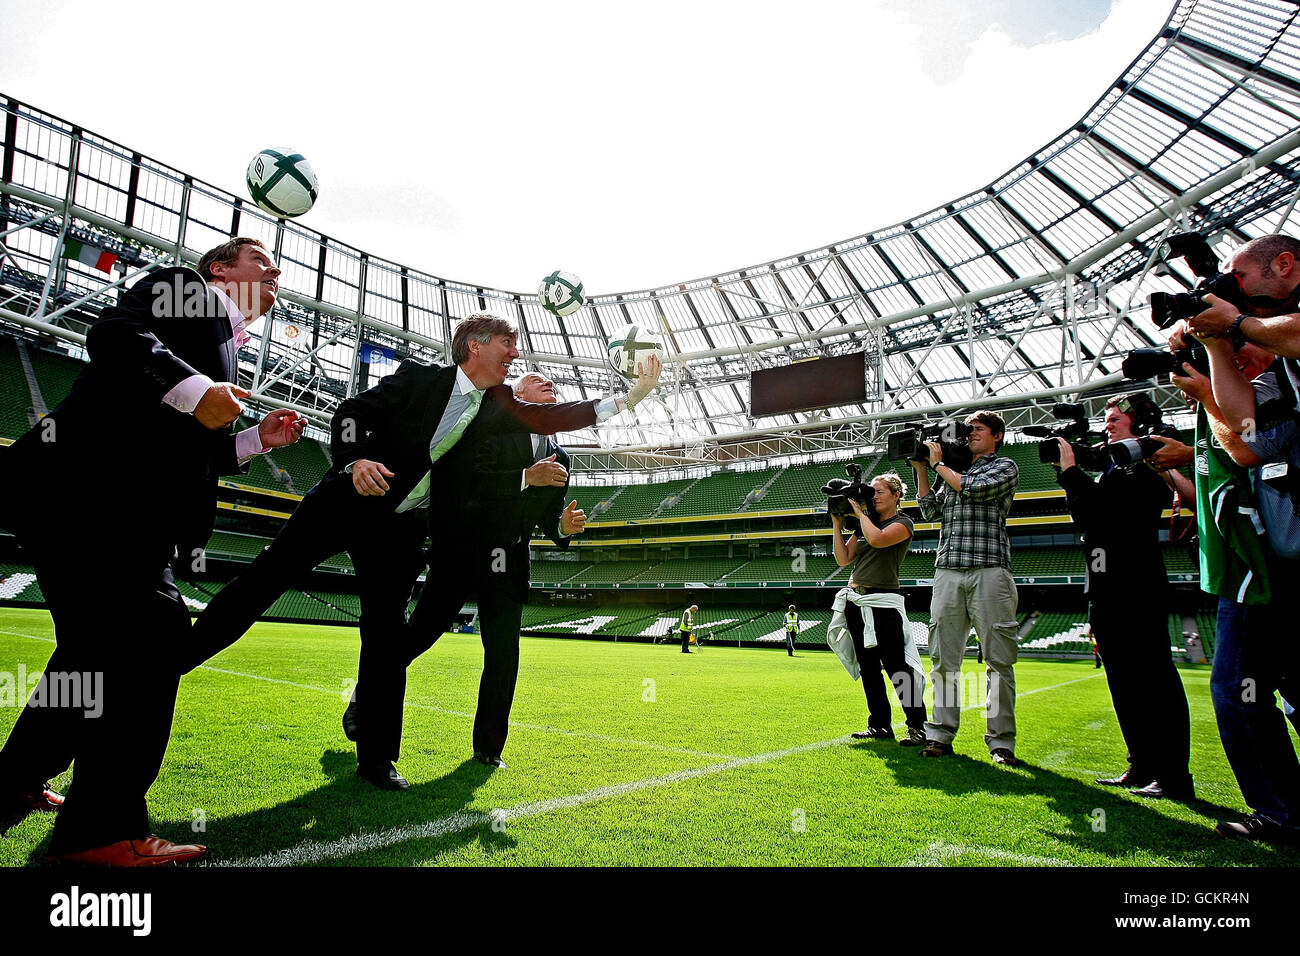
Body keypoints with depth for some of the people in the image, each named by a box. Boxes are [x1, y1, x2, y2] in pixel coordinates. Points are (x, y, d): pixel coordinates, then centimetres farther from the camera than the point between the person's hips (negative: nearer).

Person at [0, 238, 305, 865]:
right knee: (152, 634, -15)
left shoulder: (224, 350, 29)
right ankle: (103, 831, -8)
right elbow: (115, 335, -15)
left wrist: (258, 439, 18)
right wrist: (193, 388, -24)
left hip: (127, 514, 11)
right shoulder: (185, 289, 5)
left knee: (101, 646, 19)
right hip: (84, 491, -11)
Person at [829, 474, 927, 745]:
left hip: (883, 602, -7)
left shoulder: (903, 523, -2)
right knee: (868, 667, 9)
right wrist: (837, 523, 6)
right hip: (856, 601, 7)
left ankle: (918, 727, 1)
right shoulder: (864, 524, 16)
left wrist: (859, 512, -9)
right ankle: (880, 725, 17)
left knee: (897, 667, -8)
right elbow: (843, 559, 11)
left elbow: (877, 539, -23)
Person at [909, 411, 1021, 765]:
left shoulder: (1005, 467, 8)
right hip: (948, 573, 5)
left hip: (989, 572, -5)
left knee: (999, 660, -2)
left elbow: (974, 488, -10)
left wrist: (937, 463, 1)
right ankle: (940, 734, 8)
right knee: (944, 659, 3)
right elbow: (931, 511, 18)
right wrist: (921, 470, 14)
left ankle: (1002, 741, 4)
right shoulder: (954, 471, 24)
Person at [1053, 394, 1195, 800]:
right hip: (1107, 592, 10)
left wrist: (1071, 470, -15)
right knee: (1123, 681, 13)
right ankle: (1142, 767, 22)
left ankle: (1173, 775, 3)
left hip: (1138, 590, -10)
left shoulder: (1147, 465, -6)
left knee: (1154, 680, -4)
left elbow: (1109, 507, -21)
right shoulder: (1115, 466, 20)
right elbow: (1086, 517, 18)